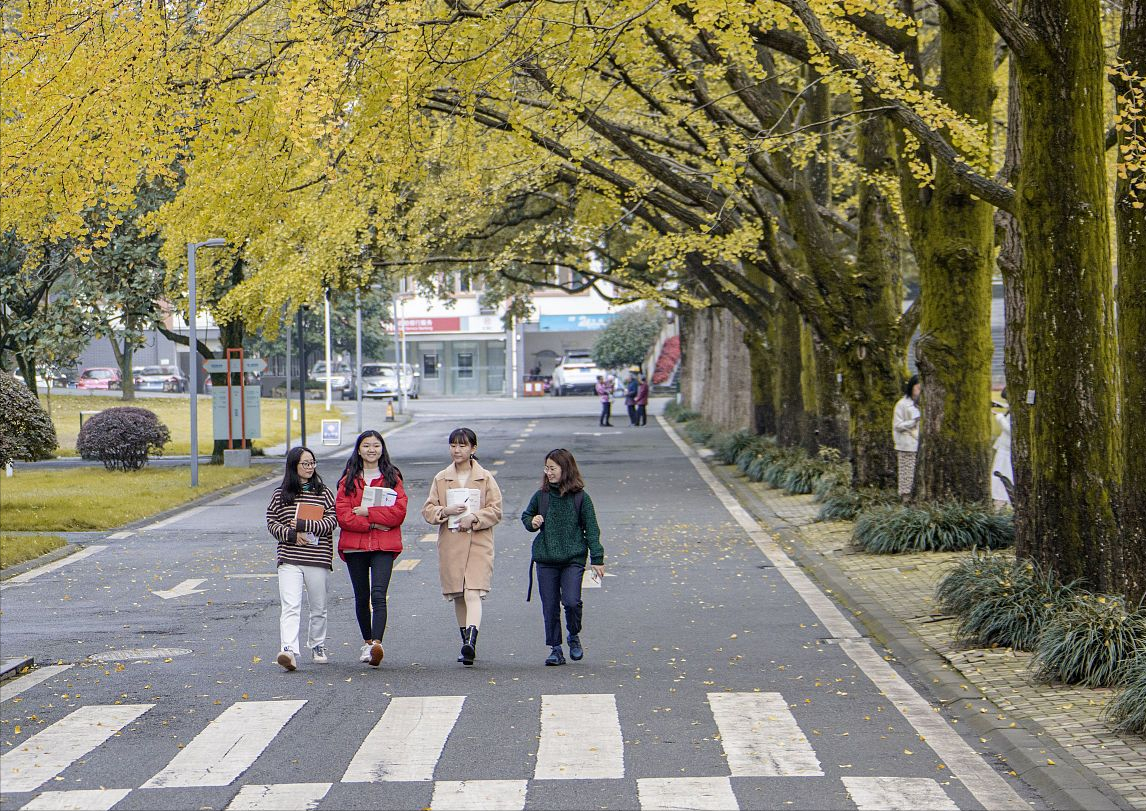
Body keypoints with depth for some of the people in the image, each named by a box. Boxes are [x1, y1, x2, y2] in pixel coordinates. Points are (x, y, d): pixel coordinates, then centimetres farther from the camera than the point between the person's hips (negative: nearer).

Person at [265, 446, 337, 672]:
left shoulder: (324, 493, 6)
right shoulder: (280, 494, 7)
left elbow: (331, 521, -4)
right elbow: (271, 522, 6)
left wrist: (303, 525, -14)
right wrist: (291, 534, -12)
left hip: (318, 559, 1)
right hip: (289, 559, -1)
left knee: (318, 608, 12)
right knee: (290, 606, -14)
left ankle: (317, 645, 32)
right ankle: (289, 651, -25)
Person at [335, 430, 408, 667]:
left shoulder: (392, 478, 7)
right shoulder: (349, 480, 8)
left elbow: (399, 512, -5)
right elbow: (342, 515, -3)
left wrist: (367, 513, -11)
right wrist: (372, 524, -12)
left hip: (384, 545, -2)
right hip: (354, 545, 2)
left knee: (378, 595, -18)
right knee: (361, 597, 11)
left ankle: (377, 643, -29)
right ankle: (367, 642, 27)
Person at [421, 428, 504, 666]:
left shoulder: (485, 478, 4)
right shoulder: (441, 479, 11)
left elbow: (495, 511, 0)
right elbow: (428, 510, 7)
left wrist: (474, 518, -16)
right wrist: (446, 511, -12)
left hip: (478, 543, -3)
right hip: (450, 545, 4)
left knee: (472, 594, -18)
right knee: (458, 597, 10)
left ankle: (470, 642, -32)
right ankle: (467, 642, 23)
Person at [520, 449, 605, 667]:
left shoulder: (580, 497, -2)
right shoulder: (541, 496, 5)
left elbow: (591, 529, 2)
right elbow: (526, 516, 21)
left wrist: (597, 559, -2)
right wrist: (532, 522, -3)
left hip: (573, 559, -3)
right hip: (546, 559, 3)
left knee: (571, 602, -15)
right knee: (550, 607, 3)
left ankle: (574, 637, 11)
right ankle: (555, 649, 14)